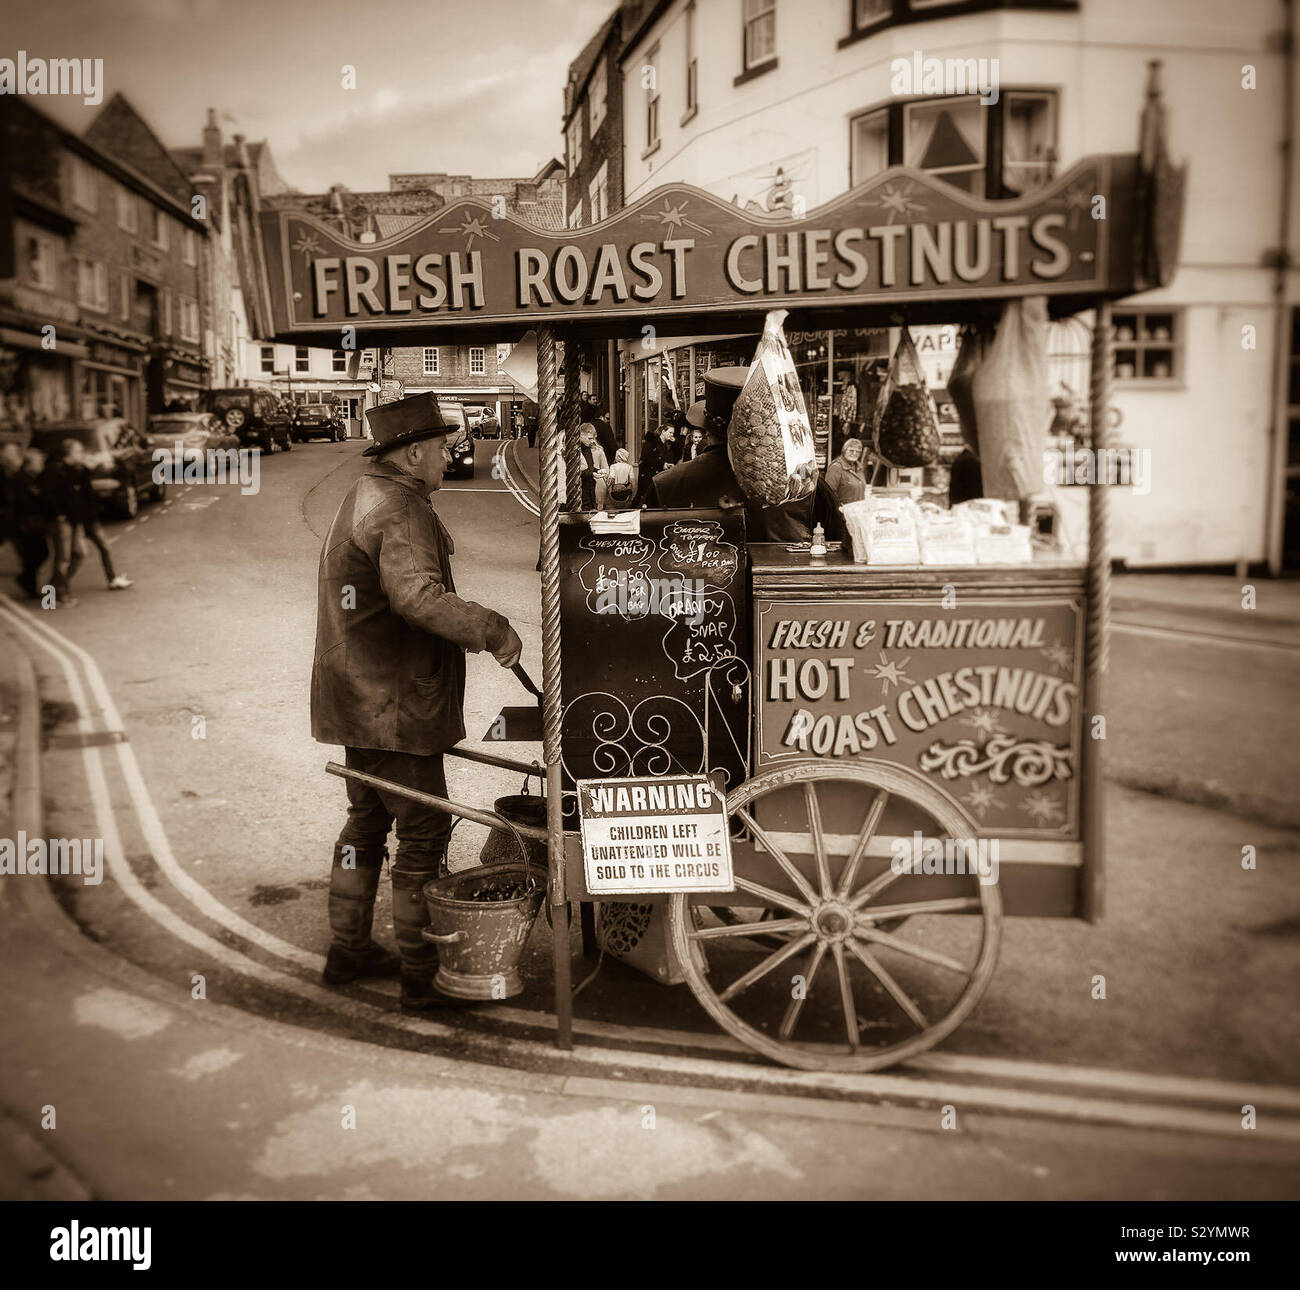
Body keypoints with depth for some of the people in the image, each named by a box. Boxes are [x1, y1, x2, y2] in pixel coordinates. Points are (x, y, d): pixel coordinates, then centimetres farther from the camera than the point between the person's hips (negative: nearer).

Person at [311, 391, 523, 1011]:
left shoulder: (362, 496, 14)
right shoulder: (401, 512, -19)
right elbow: (418, 596, -36)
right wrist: (494, 629, -30)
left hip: (360, 699, 11)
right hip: (395, 706, -11)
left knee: (367, 820, 20)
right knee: (423, 832, -1)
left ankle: (348, 950, 32)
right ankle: (422, 977, 9)